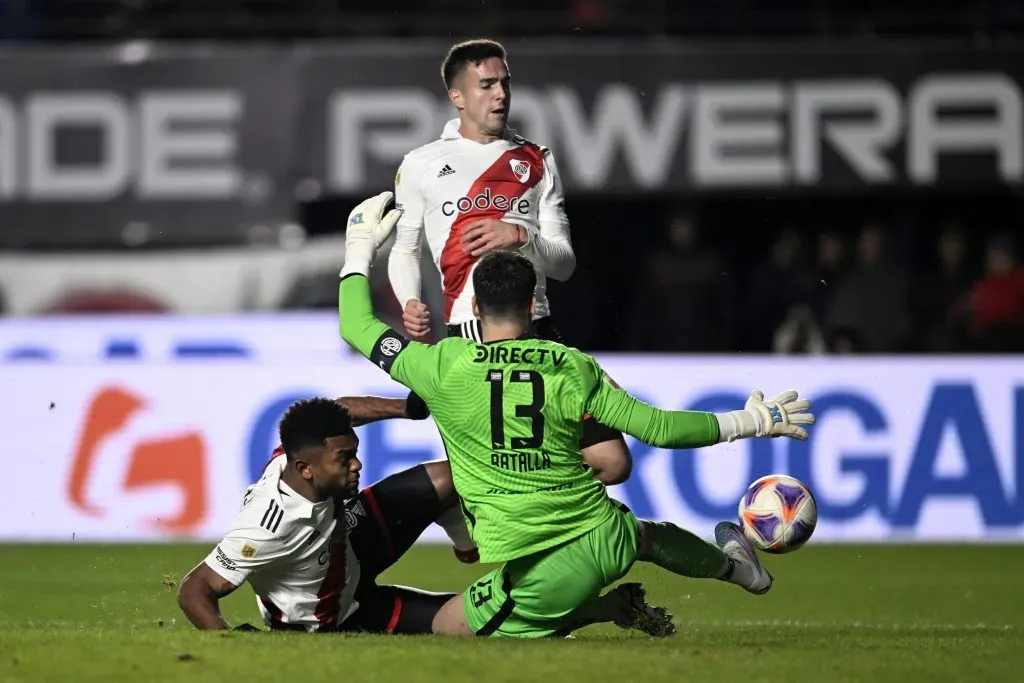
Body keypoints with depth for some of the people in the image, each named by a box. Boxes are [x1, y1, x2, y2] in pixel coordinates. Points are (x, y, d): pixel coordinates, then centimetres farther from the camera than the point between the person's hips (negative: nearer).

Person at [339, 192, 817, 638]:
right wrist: (750, 423, 12)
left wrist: (359, 252, 20)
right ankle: (732, 565, 62)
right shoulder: (572, 368, -3)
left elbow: (356, 327, 3)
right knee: (646, 534, 38)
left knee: (446, 627, 12)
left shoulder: (445, 368, -9)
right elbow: (659, 429, -1)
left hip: (535, 573, -5)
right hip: (604, 540, 5)